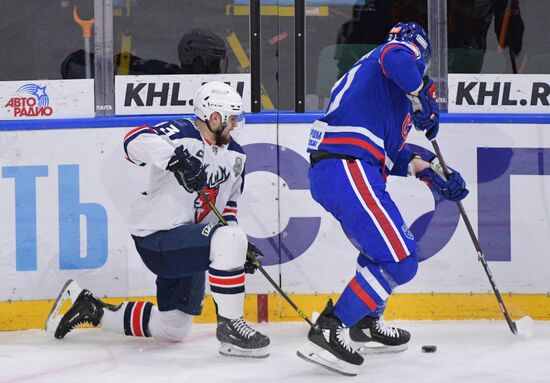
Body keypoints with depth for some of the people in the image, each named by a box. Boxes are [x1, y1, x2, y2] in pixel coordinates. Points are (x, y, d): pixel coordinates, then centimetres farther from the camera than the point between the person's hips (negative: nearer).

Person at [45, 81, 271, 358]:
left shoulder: (235, 156, 10)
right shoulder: (181, 134, -16)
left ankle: (91, 309, 30)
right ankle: (230, 326, -23)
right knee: (229, 241, -33)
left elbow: (227, 206, 20)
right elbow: (136, 140, -34)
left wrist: (241, 246, 6)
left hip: (186, 246, 10)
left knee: (173, 329, 16)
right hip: (157, 238, -9)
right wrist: (176, 158, -48)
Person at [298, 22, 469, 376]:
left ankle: (367, 323, 42)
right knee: (399, 262, -12)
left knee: (392, 245, 29)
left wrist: (431, 171, 24)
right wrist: (424, 103, -11)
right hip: (348, 170, -10)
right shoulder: (406, 50, 5)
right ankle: (328, 332, -15)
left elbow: (392, 153, 30)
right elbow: (398, 60, -24)